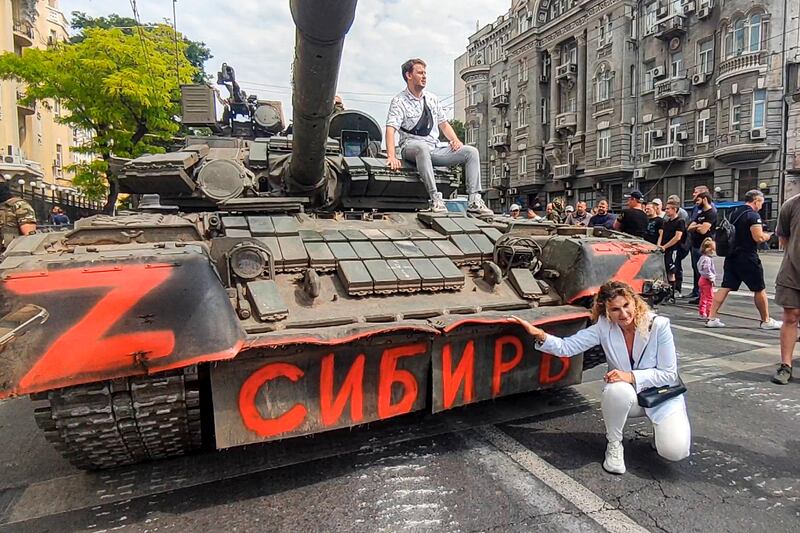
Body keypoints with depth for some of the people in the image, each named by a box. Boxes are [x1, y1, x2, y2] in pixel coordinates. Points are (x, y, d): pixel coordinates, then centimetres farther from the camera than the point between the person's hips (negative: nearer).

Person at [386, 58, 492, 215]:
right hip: (412, 148, -6)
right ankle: (435, 198, -43)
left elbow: (444, 124, 23)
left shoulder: (432, 99, 18)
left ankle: (474, 200, -18)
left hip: (436, 148, 6)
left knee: (471, 152, -9)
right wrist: (392, 156, -30)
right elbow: (390, 129, -14)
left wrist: (455, 140, 3)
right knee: (422, 147, -42)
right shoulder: (399, 101, -1)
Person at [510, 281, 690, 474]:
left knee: (675, 451, -24)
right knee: (618, 390, -37)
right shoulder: (604, 327, -14)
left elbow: (669, 374, -15)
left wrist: (632, 376, -29)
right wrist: (541, 336, -35)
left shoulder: (659, 325, -20)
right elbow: (567, 347, -17)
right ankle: (614, 444, -9)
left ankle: (660, 426, 14)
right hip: (627, 396, 1)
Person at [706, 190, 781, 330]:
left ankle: (712, 318, -1)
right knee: (760, 289, 7)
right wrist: (767, 236, 2)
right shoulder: (753, 215, -12)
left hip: (731, 256, 7)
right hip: (748, 258, -7)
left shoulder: (734, 214, 12)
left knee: (725, 287, 5)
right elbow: (758, 237, -19)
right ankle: (766, 321, 19)